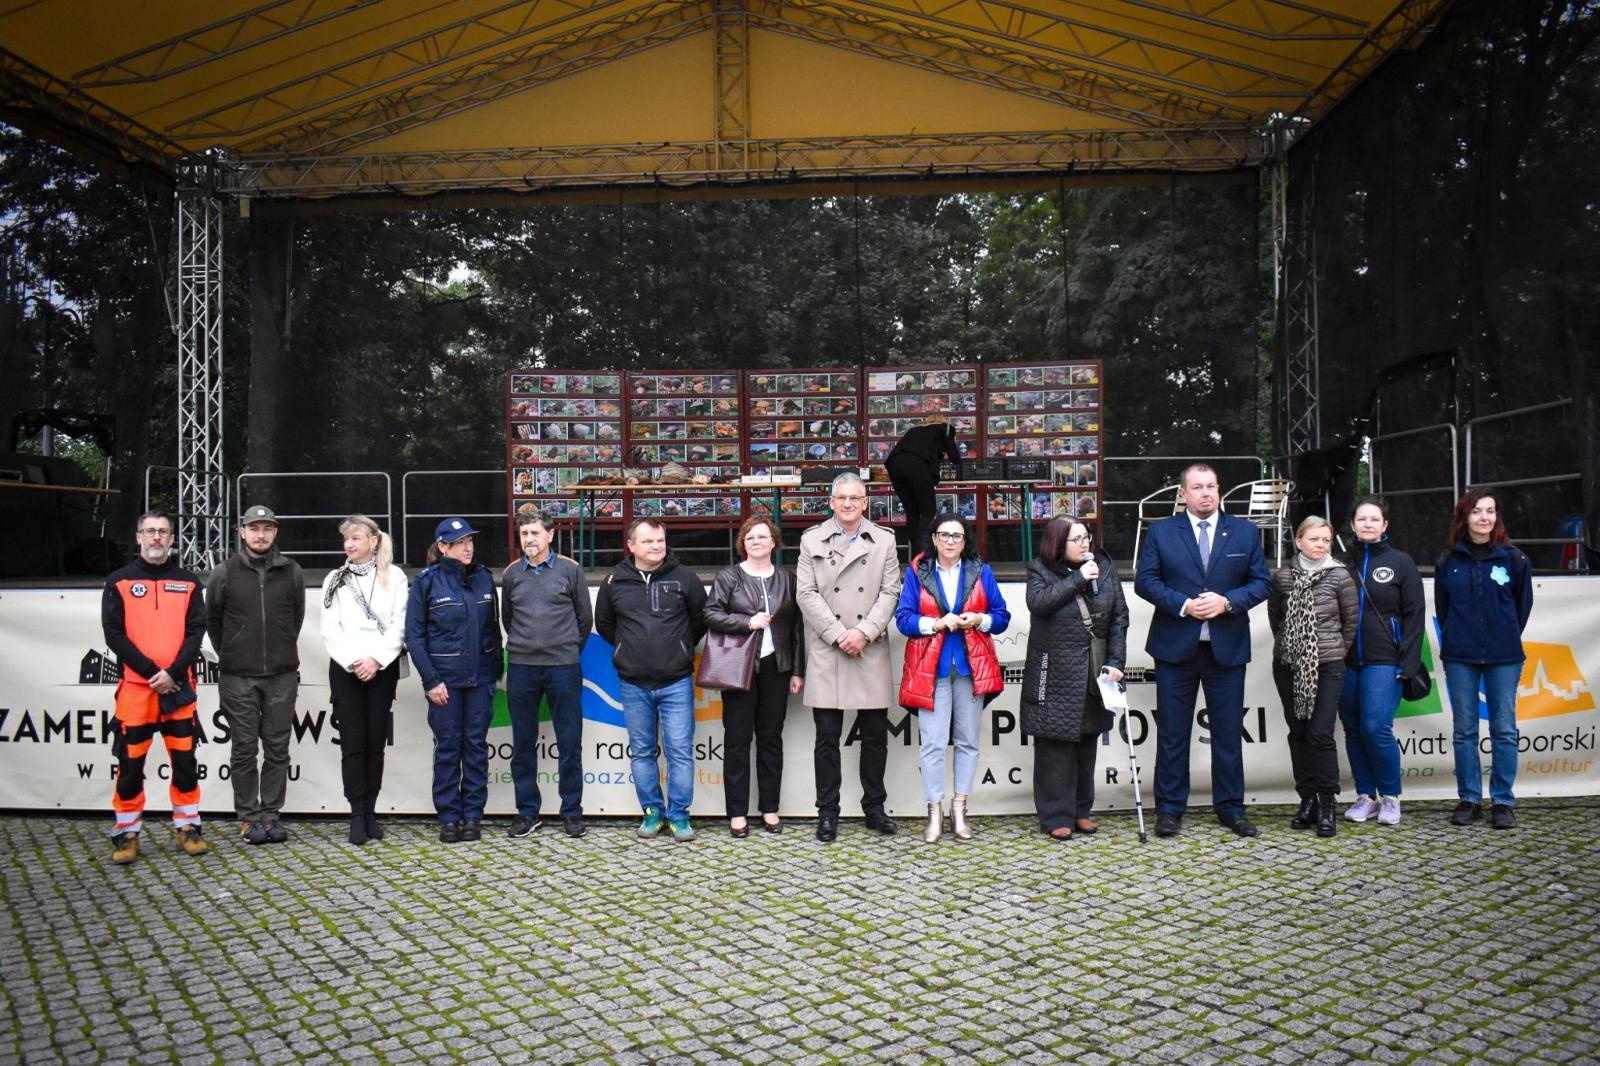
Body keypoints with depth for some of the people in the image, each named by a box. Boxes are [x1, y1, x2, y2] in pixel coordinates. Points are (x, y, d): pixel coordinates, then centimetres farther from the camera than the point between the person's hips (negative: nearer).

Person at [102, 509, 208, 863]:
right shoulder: (119, 581, 4)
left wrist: (173, 673, -11)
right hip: (134, 685, -1)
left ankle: (187, 826, 16)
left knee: (185, 759, 4)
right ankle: (126, 833, 14)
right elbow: (114, 634, -3)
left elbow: (196, 631, 2)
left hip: (179, 686, 1)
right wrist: (152, 672, -11)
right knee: (130, 762, 3)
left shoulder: (188, 582, 9)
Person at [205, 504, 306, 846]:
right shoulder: (224, 573, -1)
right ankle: (249, 817, 13)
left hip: (282, 676, 1)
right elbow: (211, 619, 11)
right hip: (238, 677, -1)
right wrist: (228, 654, 14)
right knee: (244, 749, 4)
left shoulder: (291, 571, 4)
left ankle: (271, 814, 14)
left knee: (277, 749, 5)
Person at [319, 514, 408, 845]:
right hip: (344, 668, 1)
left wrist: (376, 659, -11)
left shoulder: (393, 576, 4)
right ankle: (357, 816, 0)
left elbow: (399, 625, -1)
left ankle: (371, 812, 10)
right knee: (352, 743, -3)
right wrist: (352, 662, -9)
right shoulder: (335, 579, 10)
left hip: (383, 667, -1)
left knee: (376, 742, 3)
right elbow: (330, 630, 4)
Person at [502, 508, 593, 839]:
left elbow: (585, 618, 8)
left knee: (569, 744, 3)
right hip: (521, 668, 2)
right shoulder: (512, 573, 6)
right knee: (523, 745, 8)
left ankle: (572, 811, 14)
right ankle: (527, 811, 19)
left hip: (564, 667, -2)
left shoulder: (570, 570, 0)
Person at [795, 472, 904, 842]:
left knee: (875, 735, 7)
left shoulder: (884, 540, 10)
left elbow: (890, 592, 3)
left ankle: (874, 807, 21)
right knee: (827, 737, 3)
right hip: (826, 653, -1)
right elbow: (806, 593, -1)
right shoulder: (812, 539, 7)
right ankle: (827, 812, 12)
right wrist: (838, 635, -10)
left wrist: (864, 632, -11)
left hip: (871, 652, 1)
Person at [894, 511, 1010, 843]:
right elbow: (903, 618, -3)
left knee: (968, 740, 7)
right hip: (931, 666, -2)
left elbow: (1001, 616, 7)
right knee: (932, 742, -5)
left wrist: (979, 620, -13)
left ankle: (959, 809, 18)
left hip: (971, 665, 2)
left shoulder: (981, 571, 7)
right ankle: (935, 813, 4)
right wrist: (936, 623, -18)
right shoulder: (916, 572, 2)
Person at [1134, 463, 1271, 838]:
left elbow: (1261, 582, 5)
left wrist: (1227, 602, -13)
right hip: (1175, 645, -1)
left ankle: (1230, 808, 20)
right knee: (1172, 732, 4)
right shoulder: (1161, 532, 3)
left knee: (1229, 731, 8)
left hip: (1227, 647, 1)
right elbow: (1144, 581, -2)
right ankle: (1169, 809, 14)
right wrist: (1183, 605, -15)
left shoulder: (1244, 532, 8)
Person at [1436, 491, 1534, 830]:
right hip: (1459, 658, 1)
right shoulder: (1449, 561, 3)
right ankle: (1469, 800, 14)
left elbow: (1524, 604, 8)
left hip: (1503, 657, -1)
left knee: (1504, 730, 3)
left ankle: (1503, 801, 11)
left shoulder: (1513, 558, 0)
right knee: (1464, 730, 6)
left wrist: (1507, 638, 11)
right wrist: (1457, 639, 10)